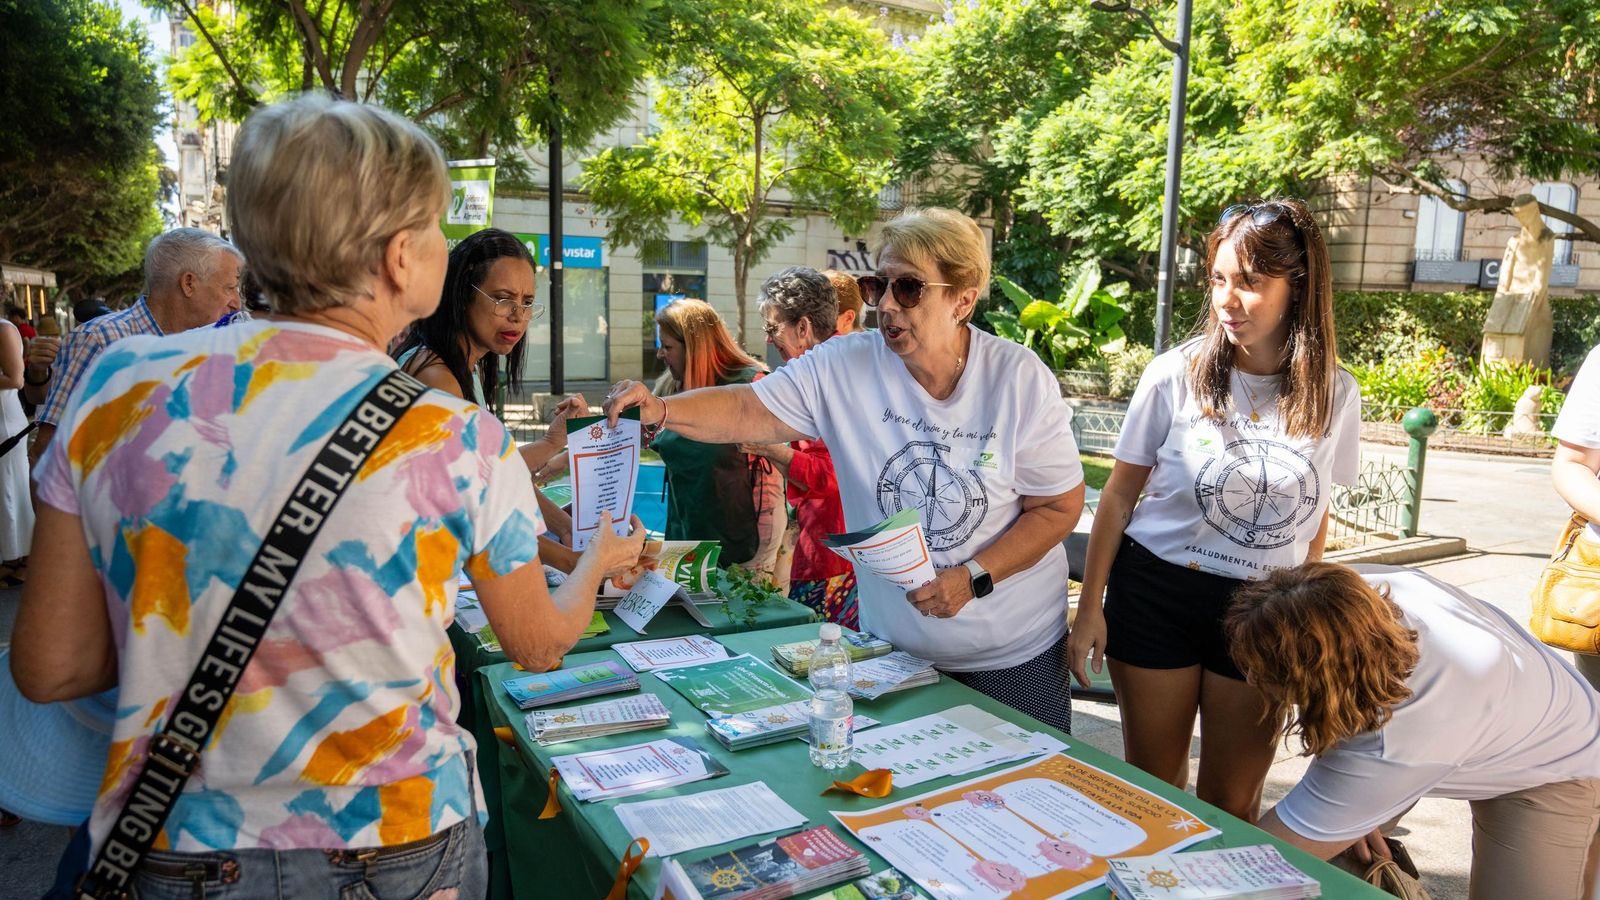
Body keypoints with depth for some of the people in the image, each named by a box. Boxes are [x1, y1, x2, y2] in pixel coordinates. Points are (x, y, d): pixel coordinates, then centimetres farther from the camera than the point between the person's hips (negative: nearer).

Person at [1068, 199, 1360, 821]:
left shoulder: (1334, 394, -2)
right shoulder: (1176, 375, -9)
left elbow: (1315, 513, 10)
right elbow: (1120, 493, -2)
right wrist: (1090, 607, -3)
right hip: (1157, 592, -1)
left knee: (1234, 802, 13)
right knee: (1152, 786, 11)